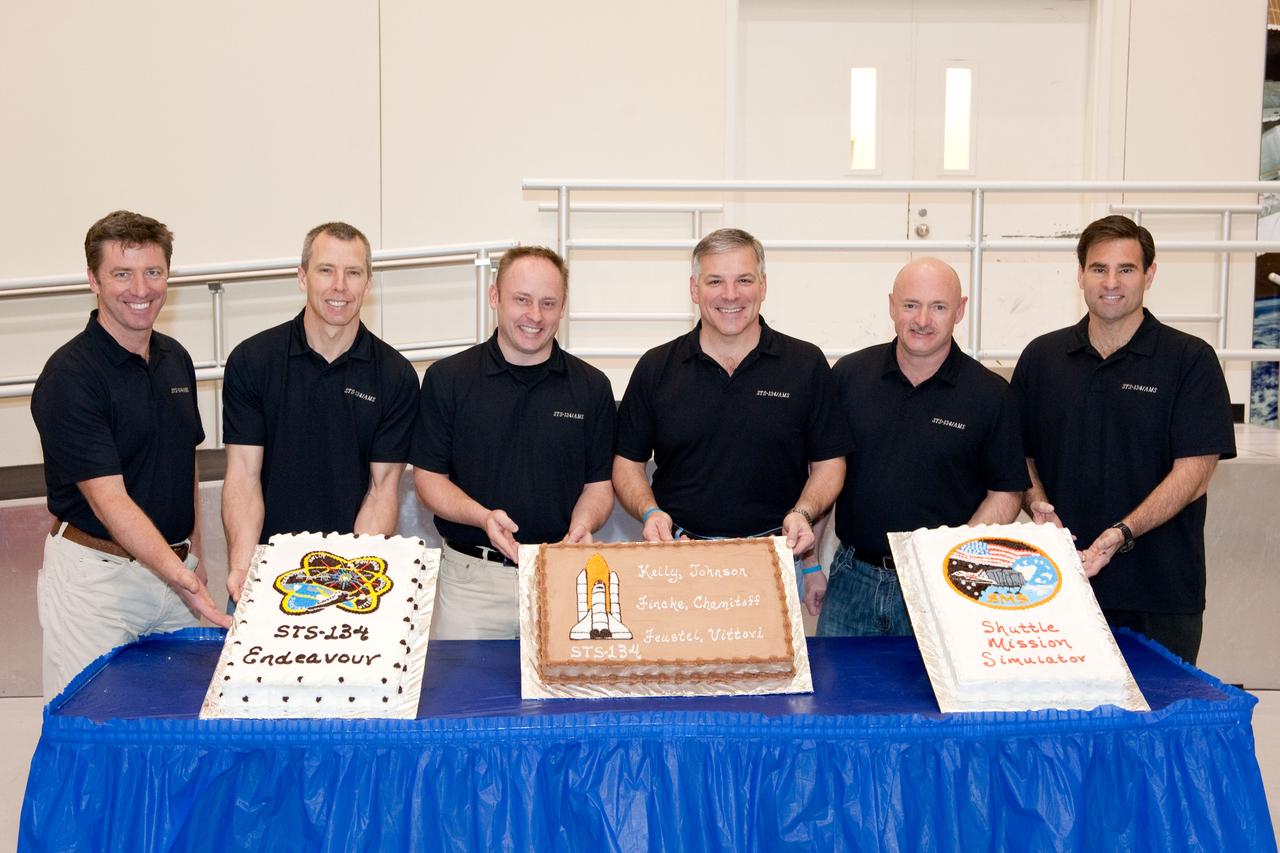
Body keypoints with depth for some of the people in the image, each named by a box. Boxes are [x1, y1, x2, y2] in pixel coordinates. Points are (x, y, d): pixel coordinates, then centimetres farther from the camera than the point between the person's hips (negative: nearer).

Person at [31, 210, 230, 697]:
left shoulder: (175, 359, 8)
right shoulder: (69, 376, -14)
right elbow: (108, 499, -21)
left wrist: (194, 554, 14)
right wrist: (177, 576, -31)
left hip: (175, 565, 6)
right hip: (96, 574, -6)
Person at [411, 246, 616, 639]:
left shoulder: (592, 386, 4)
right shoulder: (447, 378, 0)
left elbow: (599, 484, 7)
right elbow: (429, 477, 1)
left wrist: (582, 526, -15)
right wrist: (483, 517, -17)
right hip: (470, 578, -1)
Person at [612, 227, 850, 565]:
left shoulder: (806, 364, 6)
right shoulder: (656, 367, 7)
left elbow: (828, 462, 10)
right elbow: (628, 462, 12)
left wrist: (804, 513, -8)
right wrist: (649, 511, -6)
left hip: (777, 551, 0)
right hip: (677, 549, 0)